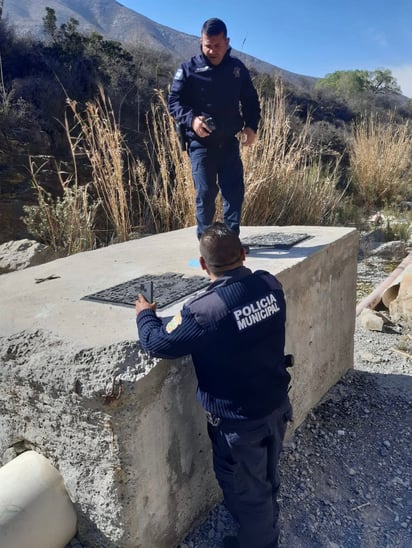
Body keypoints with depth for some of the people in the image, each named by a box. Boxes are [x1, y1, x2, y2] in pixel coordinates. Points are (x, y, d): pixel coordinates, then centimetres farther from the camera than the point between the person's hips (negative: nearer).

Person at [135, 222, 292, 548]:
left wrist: (145, 314, 2)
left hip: (240, 421, -7)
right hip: (277, 405, 7)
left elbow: (158, 343, -18)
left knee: (246, 490, 22)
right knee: (267, 477, 31)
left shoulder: (206, 310, -31)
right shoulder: (270, 284, -11)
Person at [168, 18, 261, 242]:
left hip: (229, 142, 4)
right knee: (206, 192, -4)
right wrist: (191, 119, -24)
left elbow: (250, 100, 16)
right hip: (201, 143, -3)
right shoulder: (188, 69, -3)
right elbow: (173, 101, -4)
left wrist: (251, 126, -1)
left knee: (234, 190, 2)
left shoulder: (237, 68, 8)